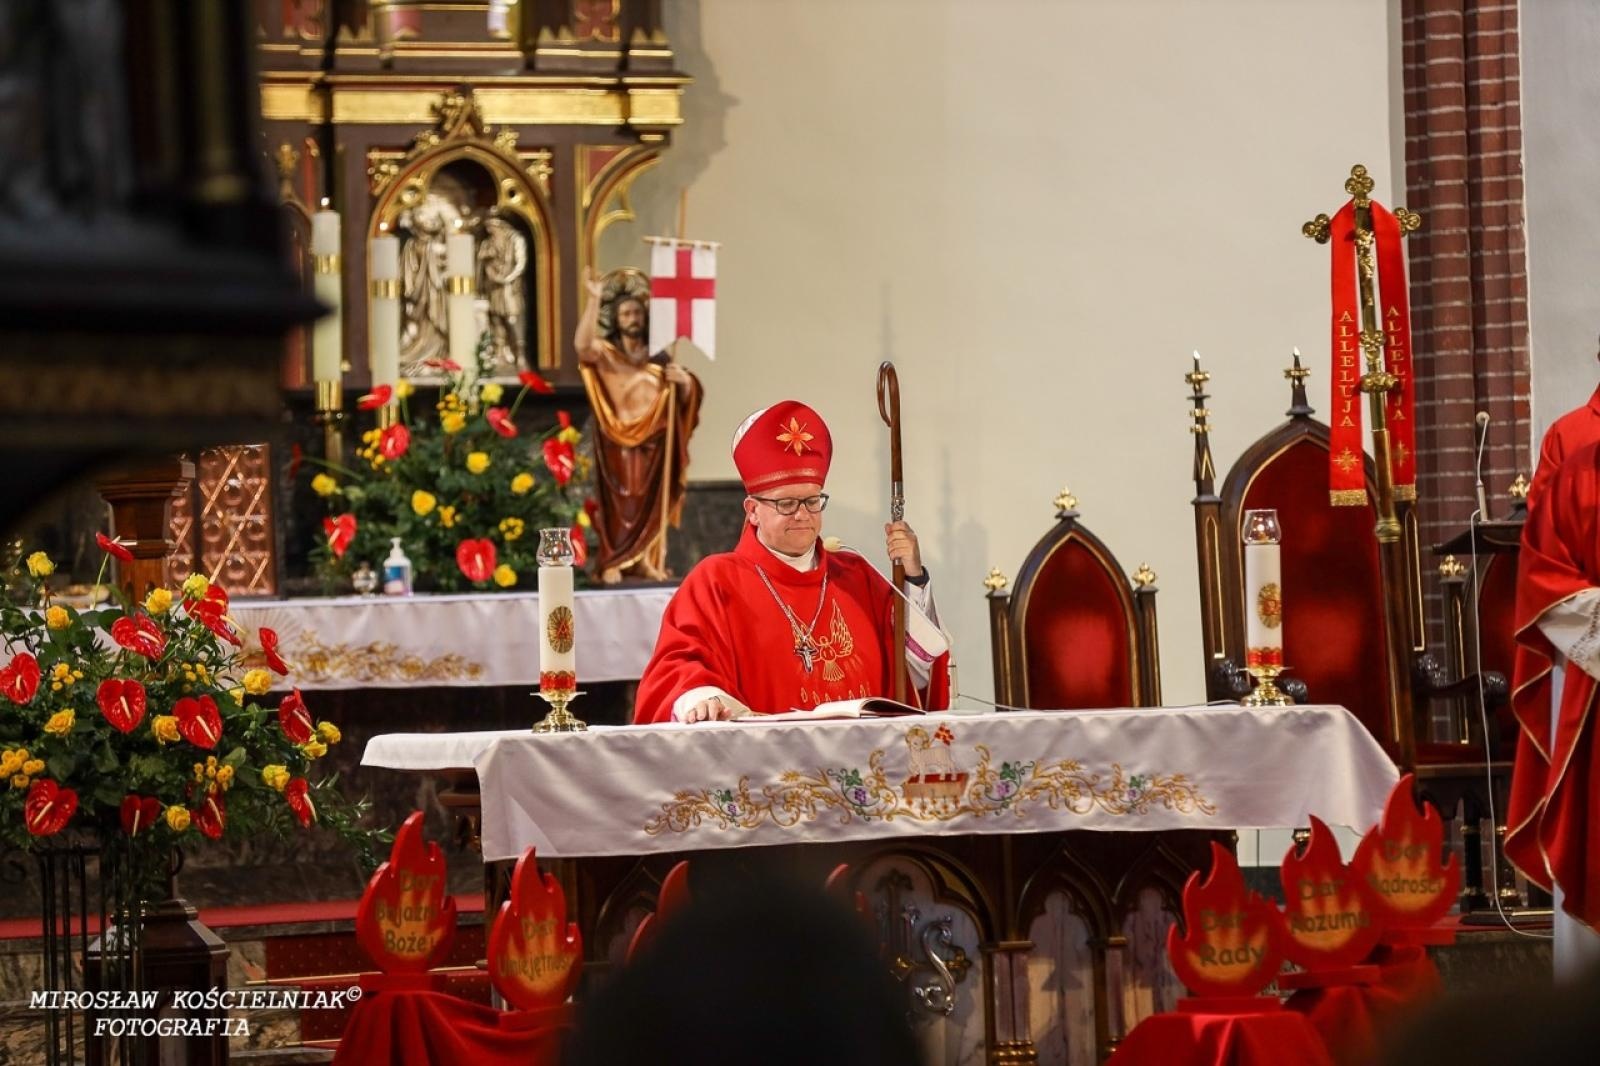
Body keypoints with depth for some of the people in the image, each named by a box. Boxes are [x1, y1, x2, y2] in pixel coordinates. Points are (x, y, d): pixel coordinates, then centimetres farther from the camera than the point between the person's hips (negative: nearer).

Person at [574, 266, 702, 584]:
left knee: (651, 500, 4)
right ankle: (611, 563, -8)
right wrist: (595, 299, -29)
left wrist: (684, 381, -10)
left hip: (652, 443, 3)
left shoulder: (658, 357, 13)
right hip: (618, 442, -3)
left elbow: (684, 398, 15)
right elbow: (583, 344, -22)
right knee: (618, 500, -7)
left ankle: (648, 561, 10)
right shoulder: (605, 352, 2)